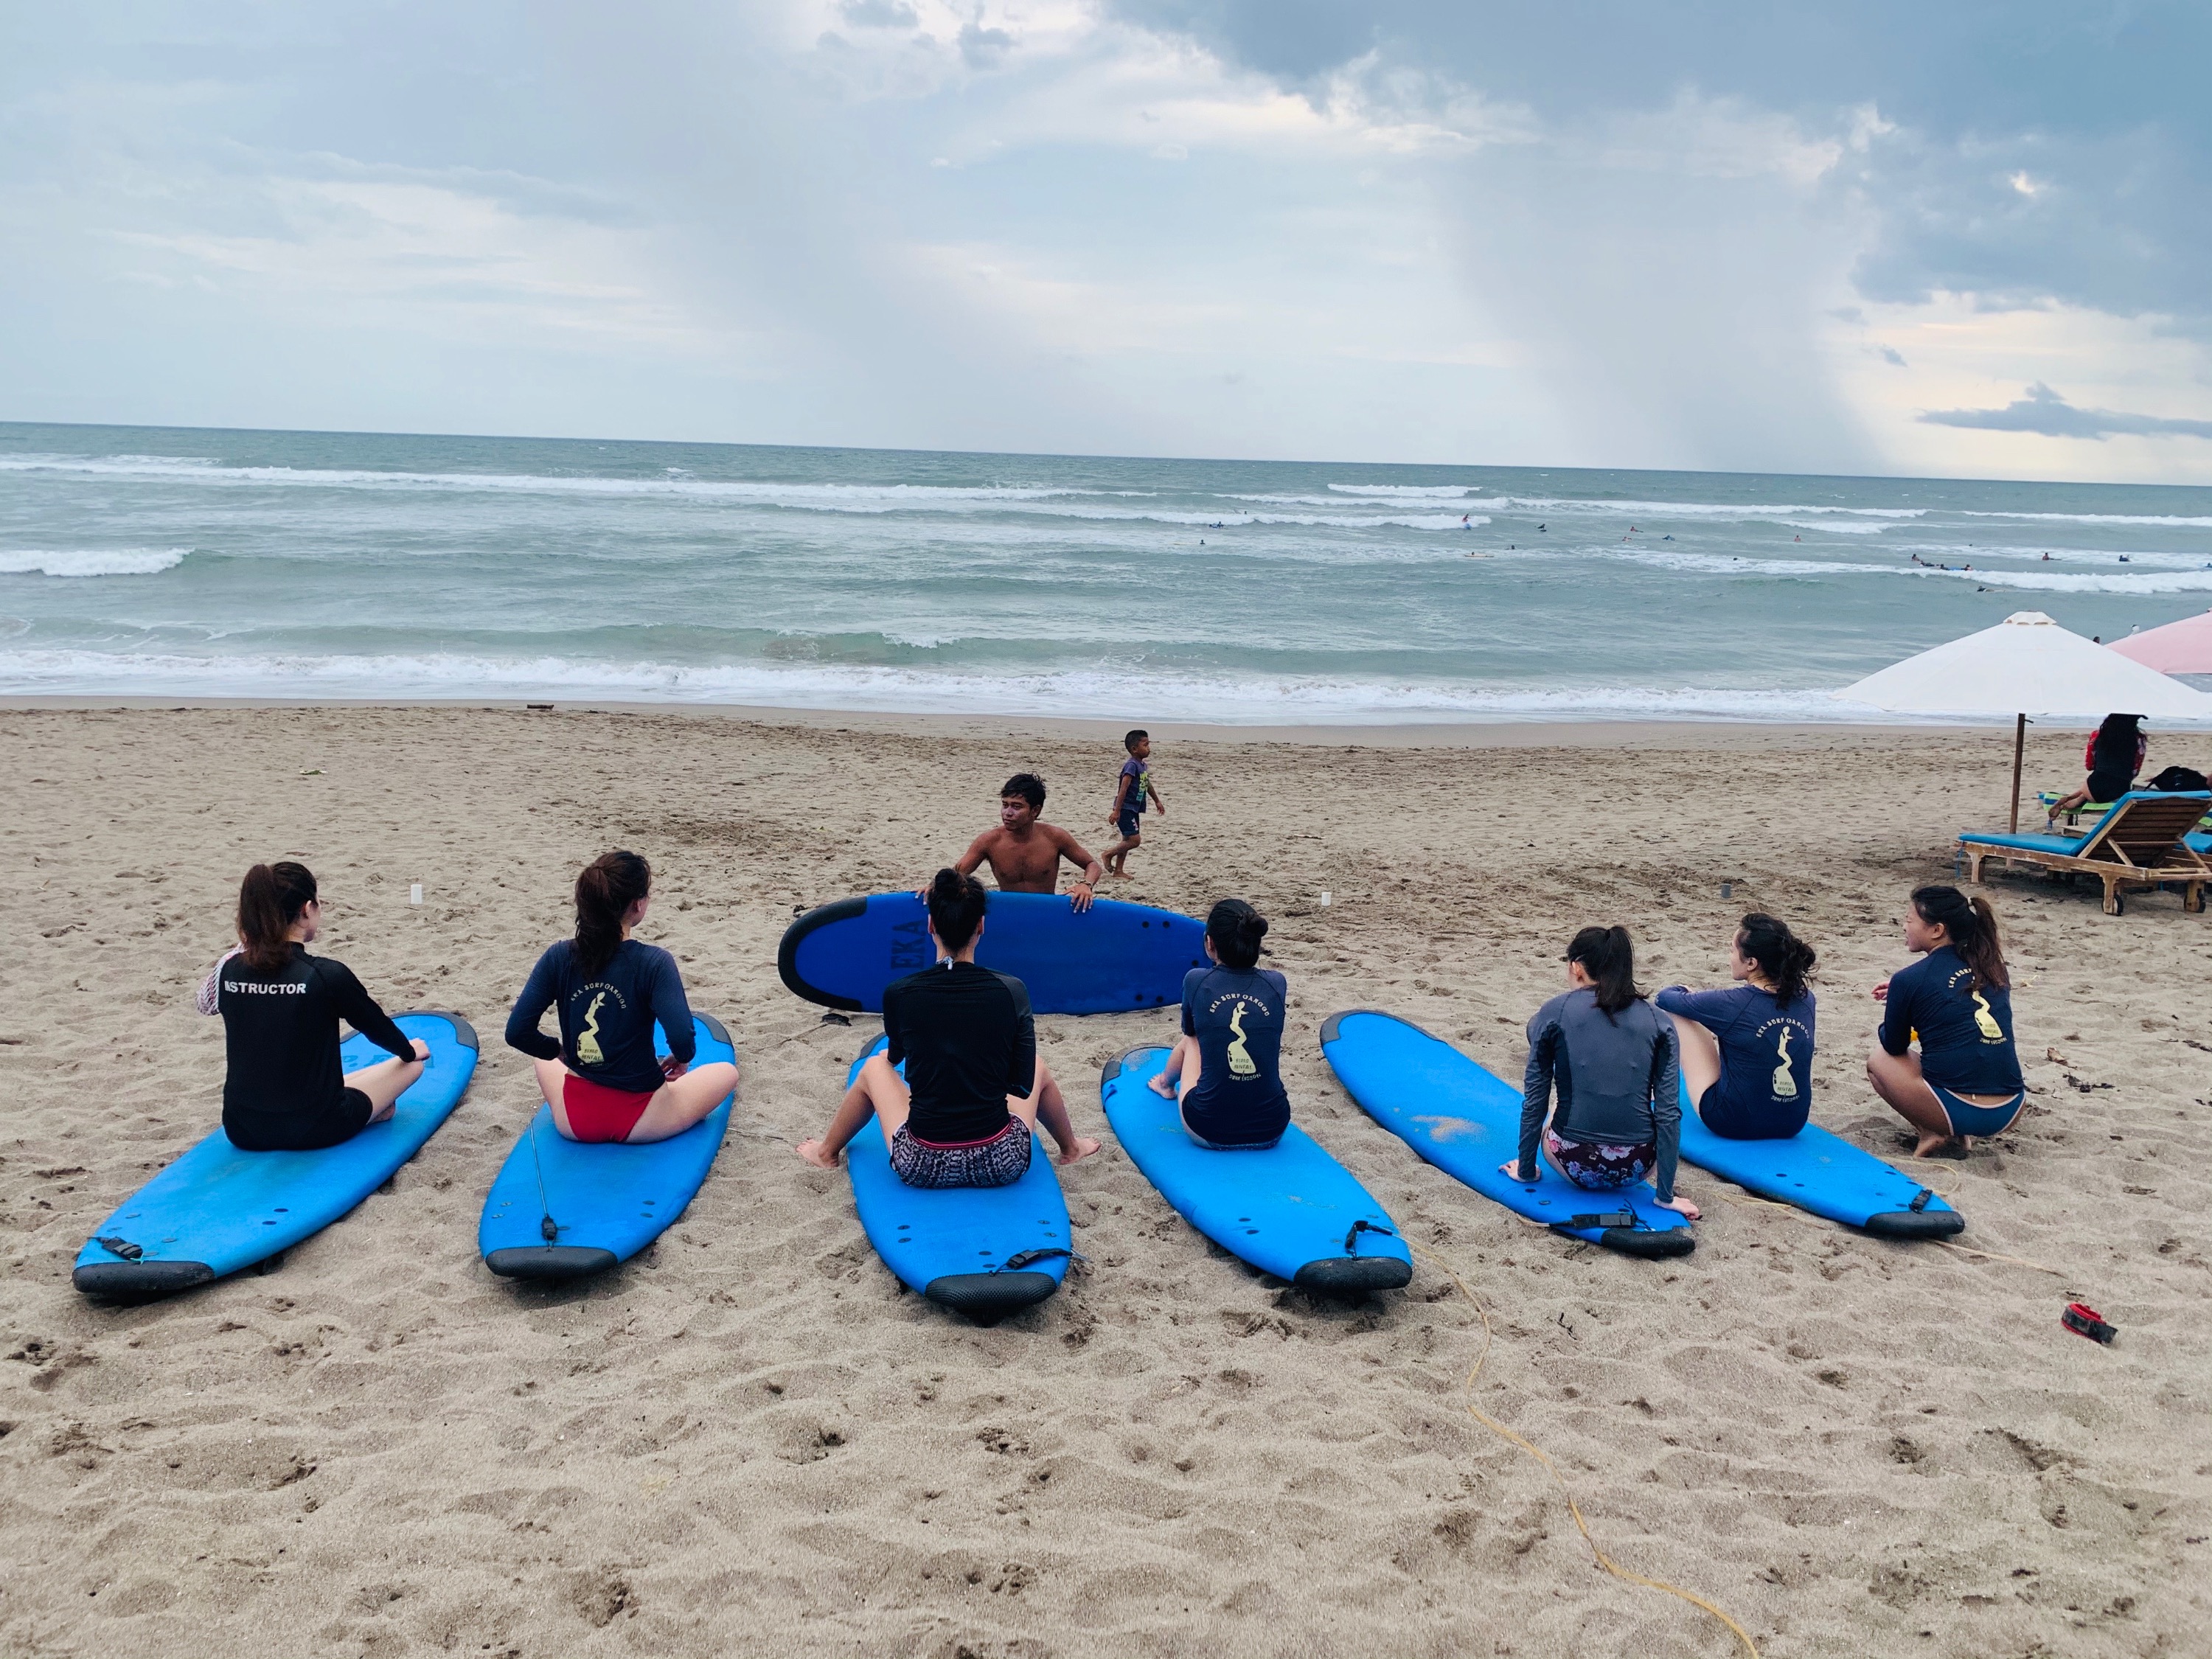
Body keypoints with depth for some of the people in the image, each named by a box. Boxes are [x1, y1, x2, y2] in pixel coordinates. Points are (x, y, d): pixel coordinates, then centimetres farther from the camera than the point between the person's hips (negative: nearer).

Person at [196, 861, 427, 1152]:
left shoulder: (229, 970, -5)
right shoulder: (328, 975, -18)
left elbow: (207, 1004, 21)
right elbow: (379, 1029, -1)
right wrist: (409, 1050, 20)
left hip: (241, 1132, 6)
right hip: (312, 1130, -6)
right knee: (414, 1060, 17)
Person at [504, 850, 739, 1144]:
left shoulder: (558, 957, -11)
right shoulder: (653, 962, -21)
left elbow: (517, 1033, -12)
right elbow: (682, 1039, -30)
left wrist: (558, 1050, 7)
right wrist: (682, 1060, -7)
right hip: (639, 1123, -3)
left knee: (545, 1060, 36)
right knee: (726, 1072, 20)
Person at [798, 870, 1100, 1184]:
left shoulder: (898, 995, -7)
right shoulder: (1012, 991, -8)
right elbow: (1023, 1086, -1)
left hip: (920, 1168, 0)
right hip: (1002, 1165, 0)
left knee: (876, 1067, 29)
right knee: (1039, 1067, 30)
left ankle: (826, 1152, 47)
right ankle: (1071, 1148, 52)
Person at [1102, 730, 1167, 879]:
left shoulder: (1143, 765, 10)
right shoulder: (1132, 765, -18)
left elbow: (1148, 784, 28)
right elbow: (1123, 789, -24)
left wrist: (1157, 801, 37)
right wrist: (1117, 811, -28)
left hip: (1134, 809, 10)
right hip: (1125, 809, -10)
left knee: (1128, 840, 12)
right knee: (1135, 840, -12)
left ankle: (1118, 871, 18)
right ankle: (1108, 854, 3)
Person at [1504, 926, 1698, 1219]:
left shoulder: (1553, 1015, -3)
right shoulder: (1658, 1022, 1)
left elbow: (1534, 1102, 0)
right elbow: (1669, 1113, -4)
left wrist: (1526, 1170, 13)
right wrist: (1666, 1195, 1)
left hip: (1575, 1163, -1)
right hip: (1635, 1169, 1)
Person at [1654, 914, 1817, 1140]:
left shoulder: (1733, 1004, -20)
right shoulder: (1805, 999, -4)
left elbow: (1666, 998, -3)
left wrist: (1682, 992, 20)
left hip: (1734, 1123, -6)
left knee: (1671, 1012, 4)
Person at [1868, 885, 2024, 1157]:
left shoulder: (1909, 980, -4)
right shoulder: (1993, 968, 11)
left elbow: (1894, 1047, 10)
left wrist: (1895, 1010, 31)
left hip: (1957, 1112, -5)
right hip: (2010, 1113, 5)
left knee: (1878, 1059, 21)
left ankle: (1932, 1134, 3)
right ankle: (1960, 1135, 14)